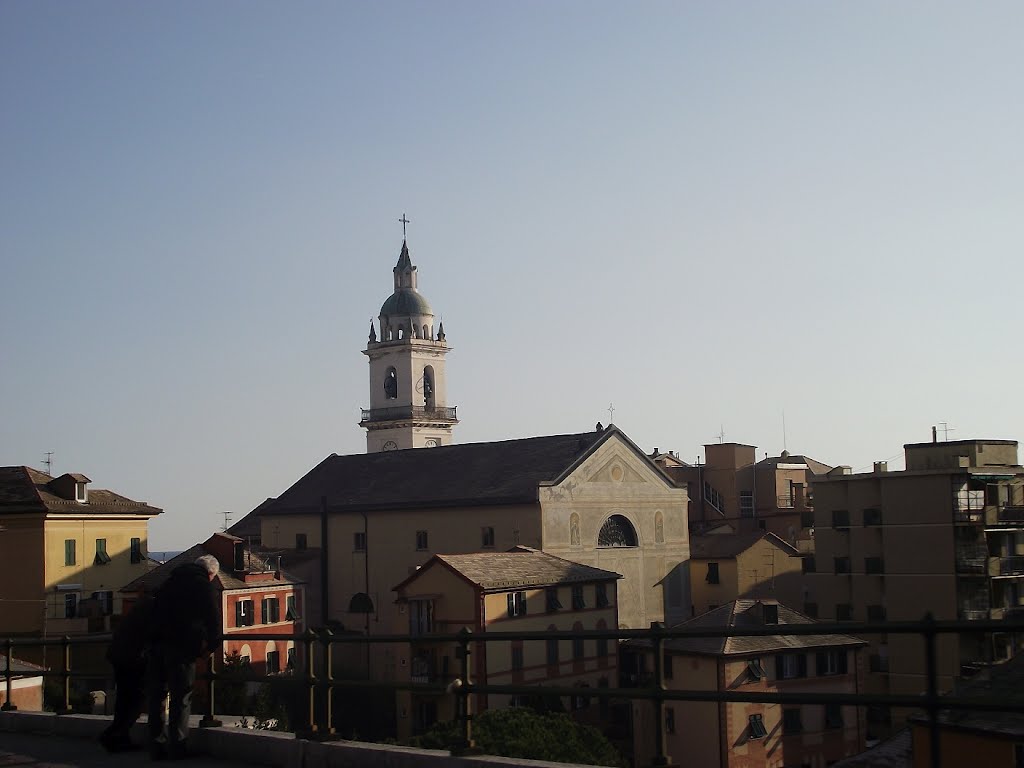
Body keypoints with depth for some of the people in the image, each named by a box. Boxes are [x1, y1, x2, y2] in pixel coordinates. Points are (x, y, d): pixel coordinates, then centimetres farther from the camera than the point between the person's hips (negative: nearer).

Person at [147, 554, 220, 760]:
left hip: (156, 642, 6)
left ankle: (156, 745, 13)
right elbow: (213, 622, -5)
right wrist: (209, 645, 9)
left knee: (157, 695, 11)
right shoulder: (204, 587, 1)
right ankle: (177, 747, -1)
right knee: (181, 697, 1)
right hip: (181, 645, -6)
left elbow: (156, 607, 26)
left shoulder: (171, 581, 21)